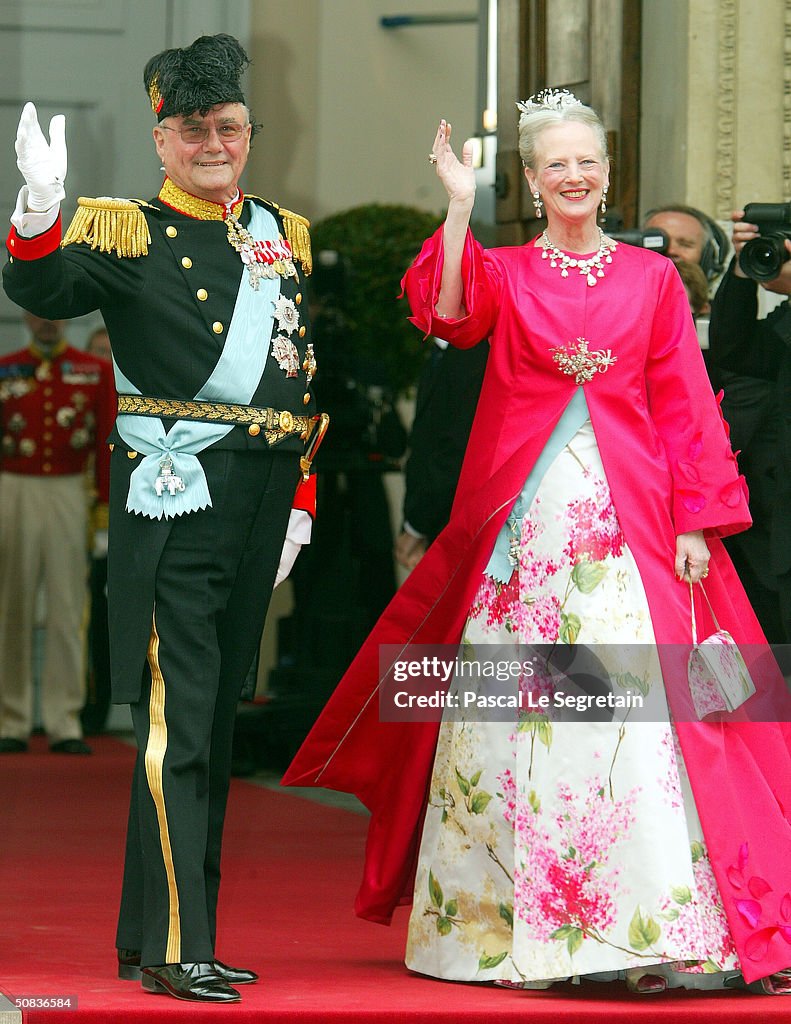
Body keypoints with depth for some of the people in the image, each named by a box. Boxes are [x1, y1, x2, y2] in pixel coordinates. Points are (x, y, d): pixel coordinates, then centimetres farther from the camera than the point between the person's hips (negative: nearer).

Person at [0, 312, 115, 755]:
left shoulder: (96, 372, 6)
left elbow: (109, 442, 4)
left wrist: (109, 507, -2)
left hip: (68, 497, 0)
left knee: (67, 610, -2)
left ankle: (65, 724, 0)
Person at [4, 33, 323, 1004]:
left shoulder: (283, 237, 16)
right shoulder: (127, 232, -2)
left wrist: (299, 502, 16)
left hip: (257, 508, 7)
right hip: (172, 502, -7)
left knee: (216, 724, 11)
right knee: (177, 723, -10)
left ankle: (150, 934, 19)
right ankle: (173, 949, -10)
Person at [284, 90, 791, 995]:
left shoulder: (653, 278, 10)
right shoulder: (503, 274, 10)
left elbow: (684, 408, 7)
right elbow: (448, 315, -12)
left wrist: (696, 522, 0)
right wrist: (459, 207, -16)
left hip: (628, 515, 0)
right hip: (521, 514, 1)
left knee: (639, 710, -9)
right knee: (508, 709, 1)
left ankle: (660, 925, -8)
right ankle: (503, 919, 9)